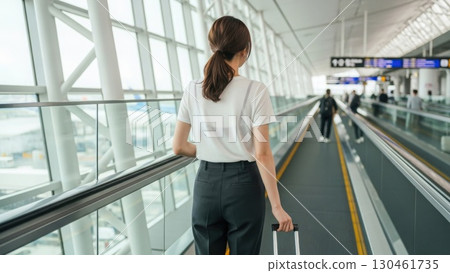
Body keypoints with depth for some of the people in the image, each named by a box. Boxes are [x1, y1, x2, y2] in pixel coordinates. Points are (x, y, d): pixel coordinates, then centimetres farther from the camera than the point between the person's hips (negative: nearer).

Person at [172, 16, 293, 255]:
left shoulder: (193, 91, -2)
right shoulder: (255, 91, -13)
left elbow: (178, 147, 1)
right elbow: (262, 154, -15)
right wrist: (277, 206, -8)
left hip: (206, 184, 3)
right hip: (243, 184, -3)